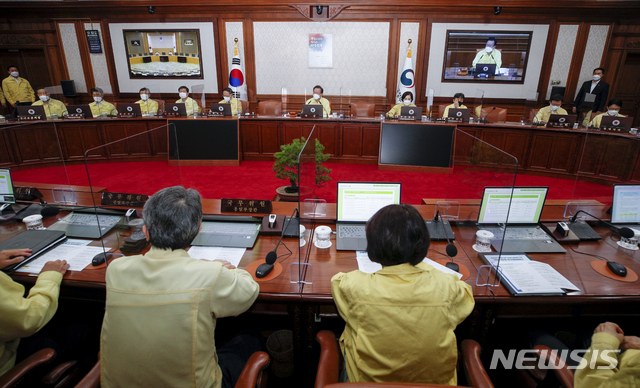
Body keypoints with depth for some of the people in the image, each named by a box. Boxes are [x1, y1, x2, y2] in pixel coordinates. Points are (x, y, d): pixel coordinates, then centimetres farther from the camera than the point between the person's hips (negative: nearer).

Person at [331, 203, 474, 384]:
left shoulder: (355, 288, -28)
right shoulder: (446, 288, -23)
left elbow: (337, 280, -2)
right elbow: (466, 298, 3)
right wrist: (422, 267, 13)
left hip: (369, 381, -1)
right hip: (436, 380, 2)